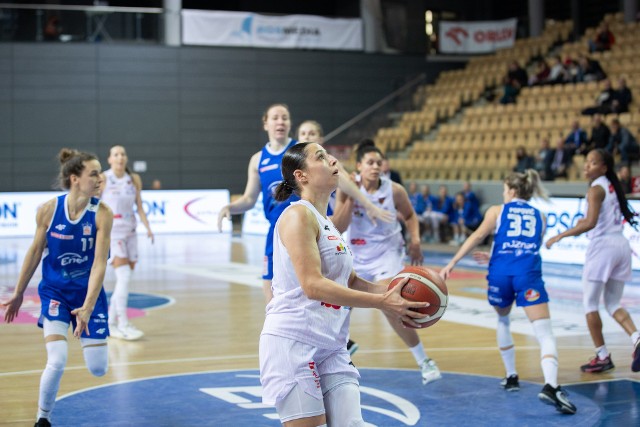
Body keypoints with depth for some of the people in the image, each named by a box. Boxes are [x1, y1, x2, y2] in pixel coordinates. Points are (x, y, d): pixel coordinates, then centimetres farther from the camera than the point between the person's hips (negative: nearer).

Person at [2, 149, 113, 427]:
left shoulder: (102, 213, -16)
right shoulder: (48, 210, -13)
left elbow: (99, 263, -20)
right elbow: (35, 251, 1)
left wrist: (87, 307, -29)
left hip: (89, 293, 1)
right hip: (54, 291, -1)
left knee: (98, 369, 3)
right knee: (57, 362, -18)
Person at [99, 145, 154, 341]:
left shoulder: (134, 179, 8)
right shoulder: (103, 179, -4)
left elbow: (139, 207, 10)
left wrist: (147, 227, -2)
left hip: (130, 232, 5)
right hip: (111, 231, -5)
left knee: (124, 280, 7)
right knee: (124, 276, -17)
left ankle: (110, 323, 19)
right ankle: (123, 324, -16)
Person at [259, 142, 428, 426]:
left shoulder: (326, 223, 18)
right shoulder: (298, 215, -10)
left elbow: (349, 280, 19)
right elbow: (313, 285, -20)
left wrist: (391, 293, 0)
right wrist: (382, 302, -20)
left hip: (331, 348, 8)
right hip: (293, 342, -8)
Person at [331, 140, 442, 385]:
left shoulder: (394, 190, -12)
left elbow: (410, 216, 7)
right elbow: (339, 227, -18)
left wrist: (415, 240, -7)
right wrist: (350, 197, -26)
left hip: (387, 253, -3)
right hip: (356, 254, 3)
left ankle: (424, 362, -9)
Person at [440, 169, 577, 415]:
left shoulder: (497, 211, 15)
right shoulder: (539, 217, 22)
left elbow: (477, 237, 3)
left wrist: (452, 263, 3)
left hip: (501, 273, 0)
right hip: (528, 274, 0)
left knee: (503, 321, 28)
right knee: (544, 332, -9)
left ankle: (511, 376, 30)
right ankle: (550, 386, -31)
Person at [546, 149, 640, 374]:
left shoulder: (596, 189, -11)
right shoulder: (612, 186, 14)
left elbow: (591, 223, -22)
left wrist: (560, 236, -19)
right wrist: (585, 221, 26)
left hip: (603, 246, -8)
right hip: (621, 245, 8)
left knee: (590, 303, 4)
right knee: (613, 304, 15)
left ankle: (603, 357, 7)